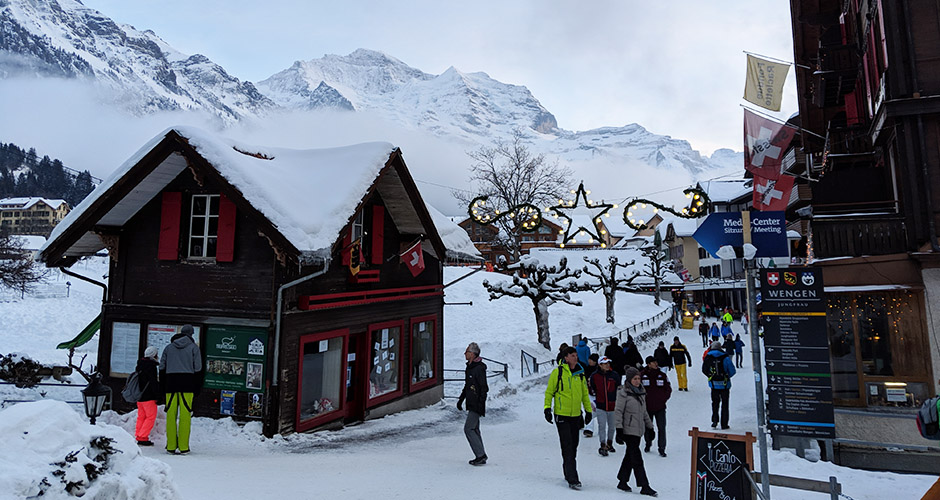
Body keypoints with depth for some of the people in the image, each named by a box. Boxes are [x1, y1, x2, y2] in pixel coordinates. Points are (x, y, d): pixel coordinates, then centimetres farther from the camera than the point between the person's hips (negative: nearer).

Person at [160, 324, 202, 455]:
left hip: (170, 382, 3)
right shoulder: (193, 347, 5)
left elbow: (162, 368, 14)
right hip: (187, 383, -3)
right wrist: (197, 387, 6)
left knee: (171, 415, 4)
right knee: (185, 415, -4)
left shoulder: (168, 347, 15)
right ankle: (183, 447, -5)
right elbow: (198, 369, 1)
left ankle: (171, 446, 5)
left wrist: (163, 387, 18)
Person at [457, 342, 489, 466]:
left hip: (477, 405, -10)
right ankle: (481, 456, 21)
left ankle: (480, 455, -3)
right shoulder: (469, 367, 12)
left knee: (468, 429, -9)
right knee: (474, 429, 13)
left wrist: (481, 404, -22)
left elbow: (484, 388, -19)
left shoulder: (479, 368, -17)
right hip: (471, 404, 10)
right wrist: (461, 399, 24)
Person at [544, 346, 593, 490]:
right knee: (567, 448, -7)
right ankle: (572, 479, -6)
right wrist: (547, 408, -10)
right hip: (561, 415, -5)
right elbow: (549, 391, -2)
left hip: (576, 415, 5)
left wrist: (588, 410, 18)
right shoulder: (558, 372, -7)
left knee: (573, 446, 13)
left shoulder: (580, 373, 8)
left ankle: (568, 473, 29)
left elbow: (584, 393, 18)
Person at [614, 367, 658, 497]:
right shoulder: (624, 393, -10)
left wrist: (650, 427, 22)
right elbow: (618, 412, -11)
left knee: (630, 456, 12)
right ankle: (644, 486, -4)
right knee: (637, 459, -7)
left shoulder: (641, 392, 13)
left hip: (638, 430, 7)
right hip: (628, 430, -7)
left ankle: (622, 482, 22)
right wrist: (619, 430, -16)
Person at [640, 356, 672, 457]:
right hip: (647, 407, -1)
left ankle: (662, 449, 4)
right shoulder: (642, 375, -6)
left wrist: (663, 399, -3)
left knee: (661, 428, -4)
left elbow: (668, 389, 9)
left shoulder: (662, 375, 2)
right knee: (647, 427, 13)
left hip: (660, 407, 1)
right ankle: (648, 444, 36)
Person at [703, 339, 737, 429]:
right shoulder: (725, 357, -10)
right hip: (724, 385, -2)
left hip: (713, 384, 2)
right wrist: (727, 376, 10)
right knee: (724, 403, 8)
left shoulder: (708, 357, -2)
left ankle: (714, 420, 10)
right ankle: (724, 424, 10)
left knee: (715, 402, 18)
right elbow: (732, 371, -8)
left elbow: (704, 370, 5)